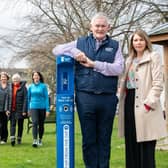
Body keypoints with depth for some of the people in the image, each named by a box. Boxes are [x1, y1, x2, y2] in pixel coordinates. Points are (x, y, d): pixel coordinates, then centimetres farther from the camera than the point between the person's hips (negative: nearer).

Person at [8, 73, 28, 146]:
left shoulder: (23, 87, -5)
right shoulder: (11, 87, 7)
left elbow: (25, 99, -8)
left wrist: (24, 110, -14)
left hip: (20, 109, -2)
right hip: (12, 109, 3)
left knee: (20, 124, 8)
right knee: (12, 124, -8)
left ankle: (19, 138, 19)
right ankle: (12, 138, -16)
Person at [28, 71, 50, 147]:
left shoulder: (43, 86, -1)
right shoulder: (30, 87, 6)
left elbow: (46, 97, -1)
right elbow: (28, 98, 13)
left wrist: (47, 109, -6)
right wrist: (28, 109, 11)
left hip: (42, 107, 0)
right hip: (33, 107, 0)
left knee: (41, 124, 9)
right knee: (35, 123, -15)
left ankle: (40, 140, 25)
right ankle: (35, 140, -20)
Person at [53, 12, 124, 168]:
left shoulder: (114, 45, 10)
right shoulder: (80, 42, 12)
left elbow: (118, 68, -4)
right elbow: (57, 49, 9)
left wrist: (94, 64, -11)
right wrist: (74, 52, -8)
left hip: (108, 98, 0)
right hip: (85, 97, 0)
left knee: (104, 139, 8)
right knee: (89, 139, 5)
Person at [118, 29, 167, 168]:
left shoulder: (154, 57, 1)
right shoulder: (129, 60, 20)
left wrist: (148, 103, -16)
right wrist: (121, 99, 8)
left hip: (144, 106, -6)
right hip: (129, 103, 6)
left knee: (146, 148, -7)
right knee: (131, 146, 9)